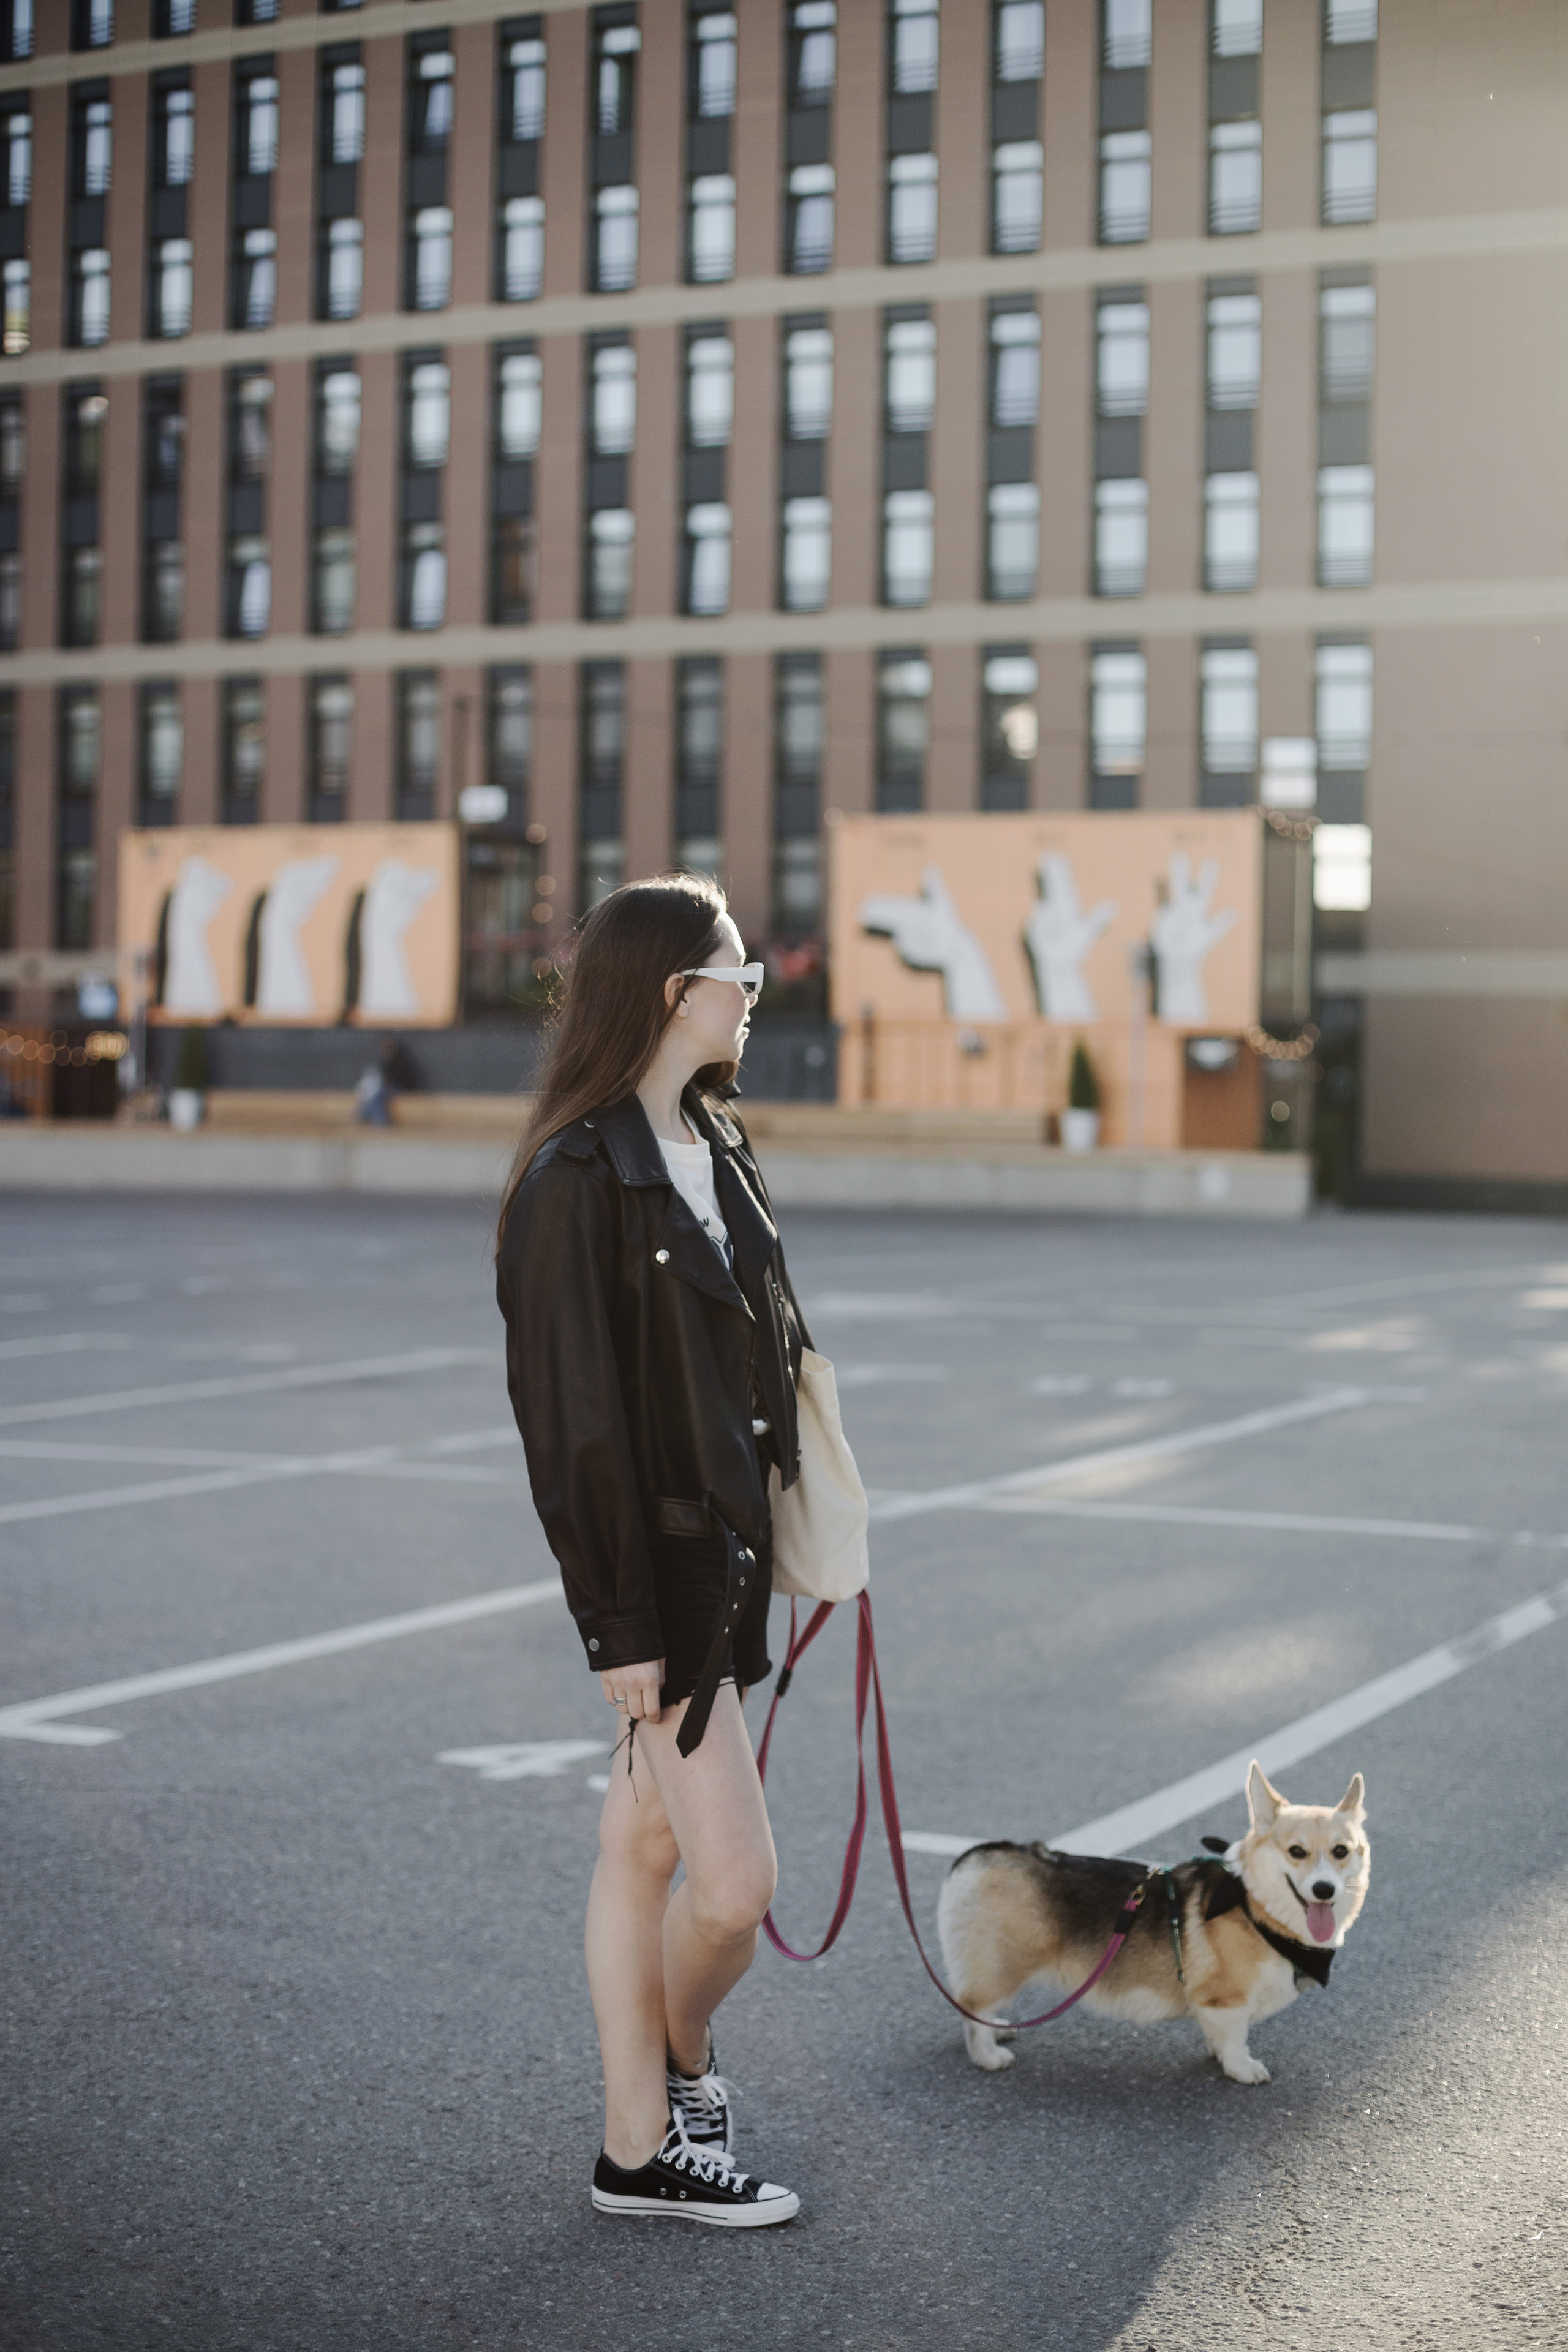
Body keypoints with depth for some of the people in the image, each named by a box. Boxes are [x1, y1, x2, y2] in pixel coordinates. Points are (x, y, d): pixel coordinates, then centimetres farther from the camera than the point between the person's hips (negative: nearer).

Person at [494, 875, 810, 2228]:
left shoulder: (714, 1144, 10)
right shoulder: (580, 1178, -17)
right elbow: (573, 1411, -18)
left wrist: (776, 1535, 15)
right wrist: (621, 1623, -18)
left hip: (723, 1544, 9)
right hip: (654, 1555, -9)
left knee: (646, 1843, 15)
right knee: (735, 1880, -5)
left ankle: (641, 2149, 25)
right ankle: (680, 2059, 25)